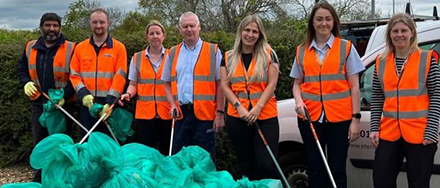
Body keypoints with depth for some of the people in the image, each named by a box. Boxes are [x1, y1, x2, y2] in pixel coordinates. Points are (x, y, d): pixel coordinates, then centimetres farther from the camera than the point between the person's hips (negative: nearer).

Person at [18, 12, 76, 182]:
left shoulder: (70, 49, -7)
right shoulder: (30, 48, 6)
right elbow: (22, 69, 18)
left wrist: (65, 95, -20)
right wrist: (26, 83, -3)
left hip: (63, 105, -4)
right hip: (38, 104, 4)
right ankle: (39, 180, 27)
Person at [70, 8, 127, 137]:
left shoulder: (118, 47, 2)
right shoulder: (80, 48, 9)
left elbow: (120, 76, -5)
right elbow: (74, 75, 7)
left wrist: (110, 101, -13)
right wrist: (83, 94, -10)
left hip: (109, 104, -2)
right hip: (87, 104, 2)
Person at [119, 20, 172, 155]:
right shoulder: (137, 58, 9)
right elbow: (133, 84, 14)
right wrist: (128, 94, -8)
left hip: (167, 113, -1)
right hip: (144, 113, 1)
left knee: (167, 151, 6)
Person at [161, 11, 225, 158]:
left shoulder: (213, 51, 2)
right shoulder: (173, 53, 12)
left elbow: (220, 84, -2)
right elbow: (167, 83, 17)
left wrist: (220, 113, -8)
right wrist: (173, 104, 1)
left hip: (204, 113, -3)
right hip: (181, 113, 4)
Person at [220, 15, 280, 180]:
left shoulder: (268, 54, 4)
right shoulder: (228, 57, 9)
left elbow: (271, 84, -2)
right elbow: (225, 85, 4)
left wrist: (258, 107, -14)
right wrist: (239, 106, -11)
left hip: (266, 116, -2)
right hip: (237, 117, 2)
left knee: (267, 164, -8)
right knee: (245, 164, 12)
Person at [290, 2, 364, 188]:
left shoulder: (346, 47, 3)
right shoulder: (302, 51, 9)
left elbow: (354, 87, 2)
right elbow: (297, 84, 15)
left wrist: (356, 118, -4)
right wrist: (299, 101, -6)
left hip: (339, 117, -2)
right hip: (310, 117, 2)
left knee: (337, 170, 4)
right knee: (314, 169, 10)